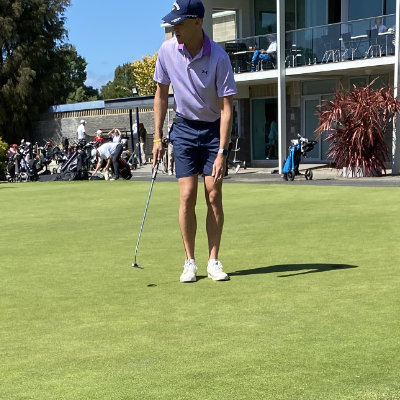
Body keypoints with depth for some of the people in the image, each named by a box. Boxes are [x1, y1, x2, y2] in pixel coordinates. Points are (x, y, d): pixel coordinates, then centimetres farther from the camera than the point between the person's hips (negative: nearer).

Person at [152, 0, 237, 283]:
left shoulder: (218, 57, -19)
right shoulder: (167, 50, -8)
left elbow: (226, 108, -19)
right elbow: (161, 95, 4)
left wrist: (221, 153, -24)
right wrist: (158, 137, 1)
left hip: (214, 129, -2)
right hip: (184, 129, 2)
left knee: (214, 195, -4)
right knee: (187, 196, -5)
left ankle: (214, 261, 6)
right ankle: (190, 262, 5)